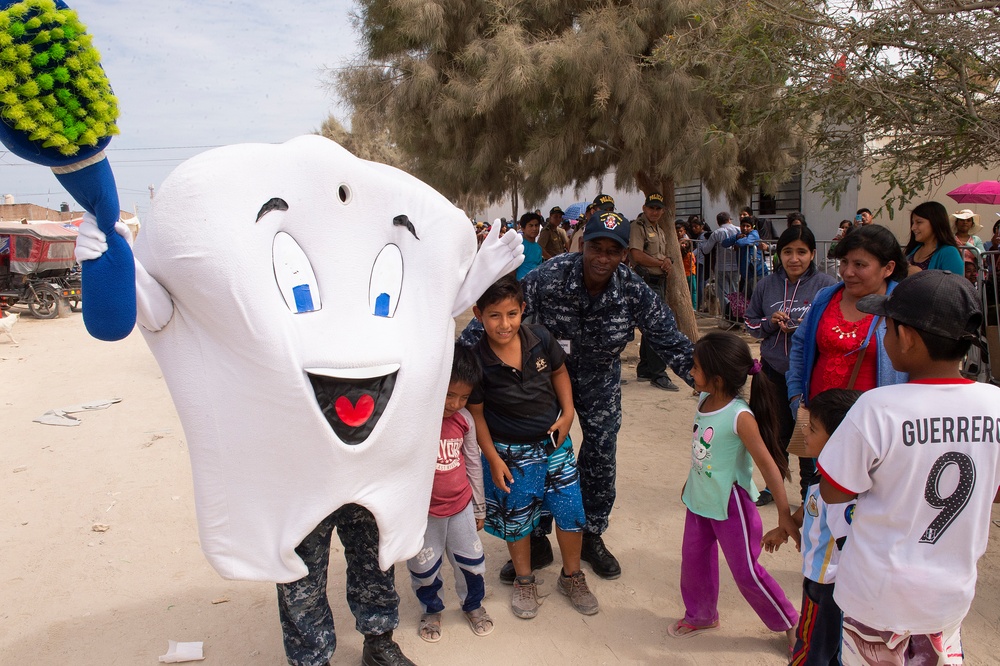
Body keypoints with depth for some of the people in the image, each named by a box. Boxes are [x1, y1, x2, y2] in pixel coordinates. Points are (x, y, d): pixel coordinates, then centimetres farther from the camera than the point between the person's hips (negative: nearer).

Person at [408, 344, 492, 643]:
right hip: (423, 512, -3)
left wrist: (479, 508, 14)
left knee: (471, 562, 17)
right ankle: (431, 610, 43)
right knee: (425, 568, 15)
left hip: (460, 506, 4)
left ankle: (473, 604, 45)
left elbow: (473, 463, 7)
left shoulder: (464, 419, -5)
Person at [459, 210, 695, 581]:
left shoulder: (635, 292, -22)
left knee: (602, 454, 6)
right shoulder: (549, 277, -30)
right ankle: (536, 540, 21)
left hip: (600, 377, 2)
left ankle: (592, 537, 29)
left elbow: (671, 342, -13)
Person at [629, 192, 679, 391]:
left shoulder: (659, 231, 21)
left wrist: (667, 260, -2)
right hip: (646, 282, -10)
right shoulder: (637, 227, -8)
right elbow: (637, 255, -21)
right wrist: (660, 263, -10)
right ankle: (658, 374, -9)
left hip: (659, 282, 10)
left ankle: (644, 370, 22)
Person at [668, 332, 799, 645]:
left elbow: (767, 463, -22)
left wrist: (784, 514, -18)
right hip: (699, 499, 7)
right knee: (694, 560, 18)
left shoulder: (740, 416, -27)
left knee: (746, 571, 7)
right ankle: (701, 616, 42)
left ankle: (789, 622, 31)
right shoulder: (705, 400, -5)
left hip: (730, 505, -7)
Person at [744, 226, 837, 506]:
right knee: (776, 433, 16)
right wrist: (770, 323, -9)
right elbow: (751, 323, 10)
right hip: (774, 372, 3)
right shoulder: (767, 285, 3)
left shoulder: (826, 285, -7)